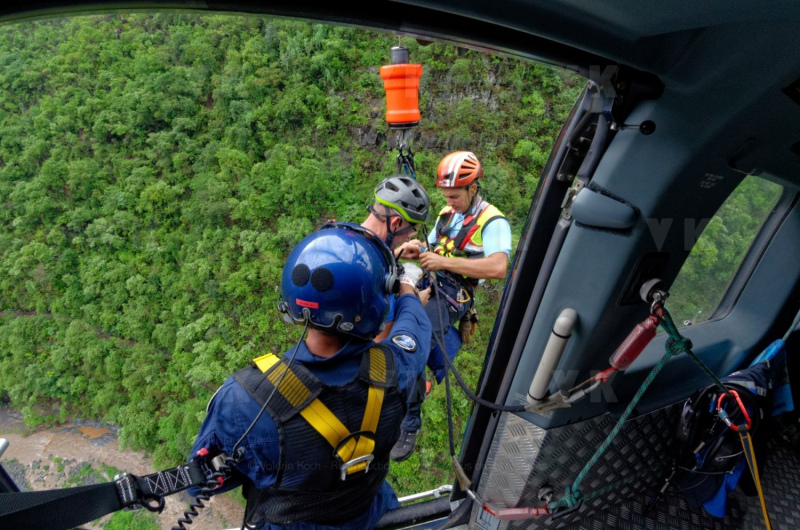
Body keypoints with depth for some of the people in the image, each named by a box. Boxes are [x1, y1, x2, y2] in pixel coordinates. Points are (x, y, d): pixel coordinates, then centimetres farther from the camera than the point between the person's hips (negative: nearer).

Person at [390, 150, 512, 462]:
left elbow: (498, 267, -22)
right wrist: (415, 250, 2)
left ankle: (409, 426, -8)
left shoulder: (493, 222, -6)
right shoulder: (447, 214, 19)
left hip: (451, 297, -7)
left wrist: (444, 262, -23)